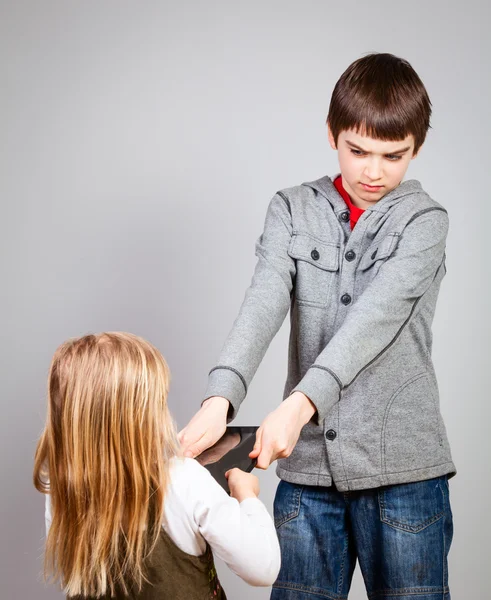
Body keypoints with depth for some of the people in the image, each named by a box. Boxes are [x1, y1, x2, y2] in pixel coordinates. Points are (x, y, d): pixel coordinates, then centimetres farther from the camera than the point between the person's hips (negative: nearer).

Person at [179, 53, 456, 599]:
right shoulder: (293, 210, 5)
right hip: (308, 463, 2)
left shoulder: (423, 219, -2)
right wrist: (220, 397, -30)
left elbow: (377, 315, -19)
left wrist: (301, 403, -33)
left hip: (402, 469, -2)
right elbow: (264, 302, -11)